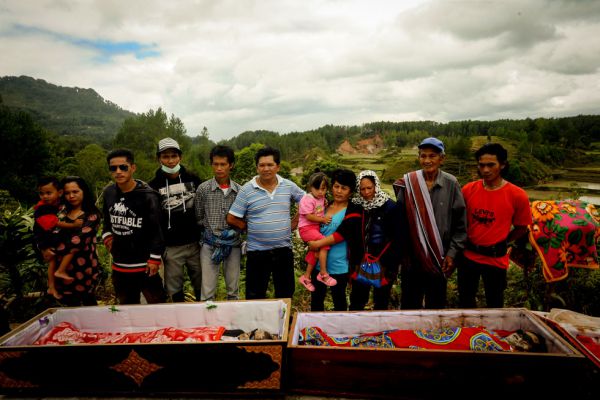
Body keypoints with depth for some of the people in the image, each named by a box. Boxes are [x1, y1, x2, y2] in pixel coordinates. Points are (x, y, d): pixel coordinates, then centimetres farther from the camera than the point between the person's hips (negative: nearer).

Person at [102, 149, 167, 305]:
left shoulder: (147, 195, -16)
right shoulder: (109, 192, 3)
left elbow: (157, 229, -15)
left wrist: (154, 258, -15)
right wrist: (106, 235, 5)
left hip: (144, 264, -6)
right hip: (119, 265, 6)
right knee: (127, 307, 22)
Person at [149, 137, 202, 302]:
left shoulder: (193, 179, 3)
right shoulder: (154, 185, 0)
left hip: (195, 243, 1)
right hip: (171, 247, -1)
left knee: (201, 284, 11)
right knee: (174, 289, 9)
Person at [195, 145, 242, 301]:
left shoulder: (239, 190, 1)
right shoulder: (203, 189, -2)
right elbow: (198, 217, 4)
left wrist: (234, 232, -4)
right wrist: (211, 232, -3)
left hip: (233, 244, 1)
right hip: (210, 244, -1)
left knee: (233, 289, 12)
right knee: (207, 291, 2)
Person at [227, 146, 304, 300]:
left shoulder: (288, 186, 0)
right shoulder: (246, 190, -7)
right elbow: (232, 219, -4)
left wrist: (294, 222, 4)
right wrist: (252, 228, -2)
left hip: (284, 249, 2)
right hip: (257, 251, -2)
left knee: (286, 293, 16)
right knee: (255, 296, 10)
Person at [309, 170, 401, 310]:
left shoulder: (389, 206, -8)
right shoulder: (356, 206, 0)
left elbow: (395, 237, -8)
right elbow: (345, 230, -10)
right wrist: (319, 243, -17)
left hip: (383, 262, -2)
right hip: (361, 262, 2)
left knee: (381, 302, 13)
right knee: (357, 301, 8)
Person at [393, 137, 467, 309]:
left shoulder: (451, 184, -5)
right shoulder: (408, 183, -5)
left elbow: (460, 224, 0)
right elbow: (400, 220, 0)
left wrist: (452, 253, -3)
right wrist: (401, 252, 1)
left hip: (439, 259, 0)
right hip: (412, 256, 0)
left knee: (436, 304, 16)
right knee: (409, 303, 13)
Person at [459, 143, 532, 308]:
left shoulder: (517, 195, -12)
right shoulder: (468, 189, -5)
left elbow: (521, 228, 1)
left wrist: (501, 244, 0)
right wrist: (467, 242, 2)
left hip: (495, 259, -2)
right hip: (468, 256, 2)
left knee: (494, 305, 16)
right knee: (465, 301, 18)